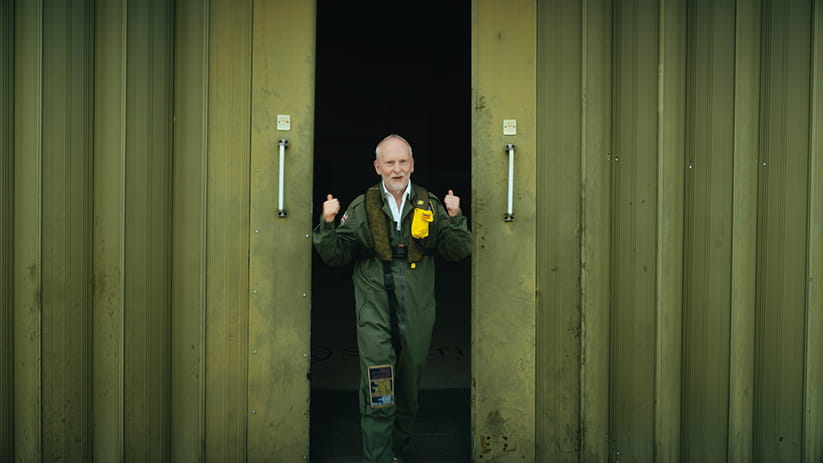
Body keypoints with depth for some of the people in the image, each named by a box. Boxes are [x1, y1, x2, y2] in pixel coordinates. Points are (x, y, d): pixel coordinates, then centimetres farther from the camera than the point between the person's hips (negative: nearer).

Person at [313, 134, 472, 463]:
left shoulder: (430, 206, 6)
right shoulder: (362, 208, 3)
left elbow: (458, 252, 3)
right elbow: (336, 256, 3)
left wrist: (454, 218, -12)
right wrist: (328, 224, -13)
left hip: (416, 310, 2)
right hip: (375, 306, -2)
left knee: (409, 386, 14)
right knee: (378, 388, -12)